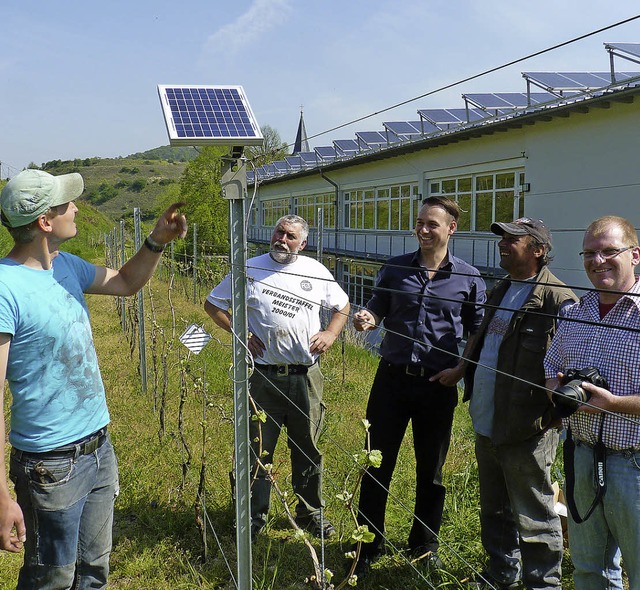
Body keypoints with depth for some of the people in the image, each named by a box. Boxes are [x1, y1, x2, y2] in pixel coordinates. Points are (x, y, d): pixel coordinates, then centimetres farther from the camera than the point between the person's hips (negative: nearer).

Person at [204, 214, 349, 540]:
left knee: (309, 449, 14)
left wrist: (330, 333, 0)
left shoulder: (317, 272, 6)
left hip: (306, 376, 2)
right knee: (258, 450, 6)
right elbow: (213, 303, 8)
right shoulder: (250, 270, 0)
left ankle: (311, 512, 31)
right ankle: (254, 517, 22)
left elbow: (342, 306, 18)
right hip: (263, 376, -2)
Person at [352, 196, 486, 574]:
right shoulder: (395, 269, 3)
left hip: (438, 386, -1)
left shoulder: (469, 278, -1)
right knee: (377, 465, 7)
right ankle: (368, 547, 23)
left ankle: (425, 547, 33)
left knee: (431, 471, 13)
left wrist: (461, 369, -8)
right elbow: (378, 307, 9)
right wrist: (368, 318, -14)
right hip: (392, 377, 1)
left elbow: (478, 332, 4)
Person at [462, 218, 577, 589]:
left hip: (527, 431, -9)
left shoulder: (558, 300, -16)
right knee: (494, 510, 22)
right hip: (487, 424, 9)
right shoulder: (501, 292, 12)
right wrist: (461, 370, 19)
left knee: (533, 517, 5)